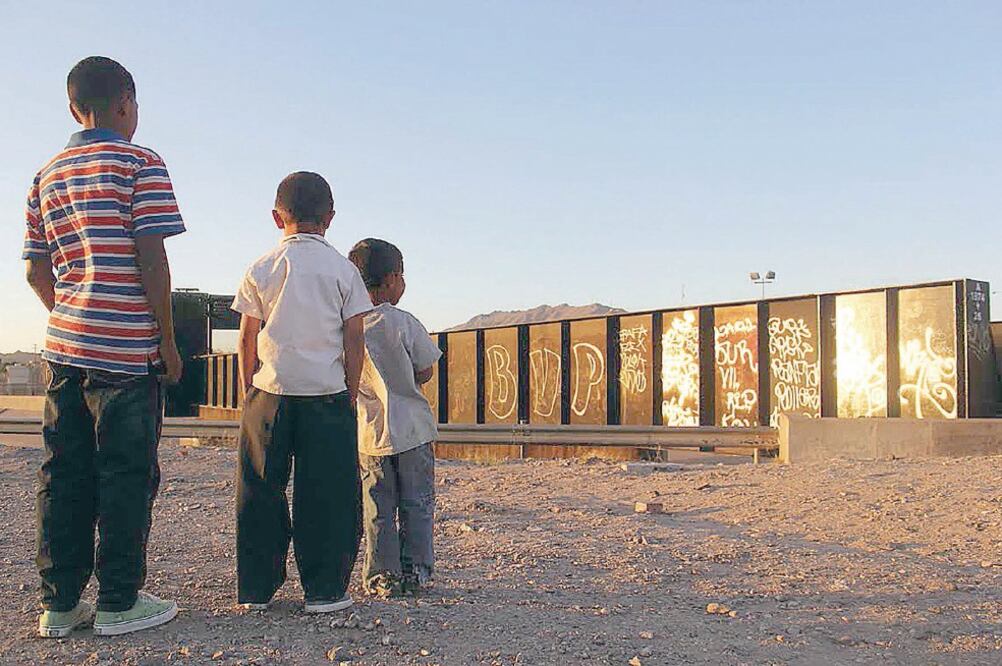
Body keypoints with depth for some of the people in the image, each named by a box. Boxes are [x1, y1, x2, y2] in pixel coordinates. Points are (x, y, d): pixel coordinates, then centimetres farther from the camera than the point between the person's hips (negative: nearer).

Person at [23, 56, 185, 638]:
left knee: (64, 477, 9)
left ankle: (59, 603, 15)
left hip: (66, 346, 7)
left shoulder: (48, 175, 16)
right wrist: (168, 340, -7)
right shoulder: (140, 163, -4)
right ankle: (119, 603, 7)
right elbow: (151, 260, -12)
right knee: (127, 476, 0)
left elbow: (36, 271, 14)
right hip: (126, 349, -6)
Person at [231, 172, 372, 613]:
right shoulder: (342, 269, 1)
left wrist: (248, 389, 14)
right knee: (327, 494, 5)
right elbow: (354, 338, 0)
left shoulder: (262, 268, 4)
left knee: (260, 492, 10)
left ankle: (255, 589, 16)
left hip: (270, 393, 1)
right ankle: (324, 590, 7)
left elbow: (247, 337, 4)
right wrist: (351, 393, 8)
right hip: (327, 392, -1)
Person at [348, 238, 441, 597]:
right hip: (412, 429, -2)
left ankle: (382, 575, 14)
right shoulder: (403, 322, -11)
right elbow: (425, 371, -4)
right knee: (416, 504, 11)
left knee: (378, 509, 11)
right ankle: (415, 571, 16)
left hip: (369, 431, 3)